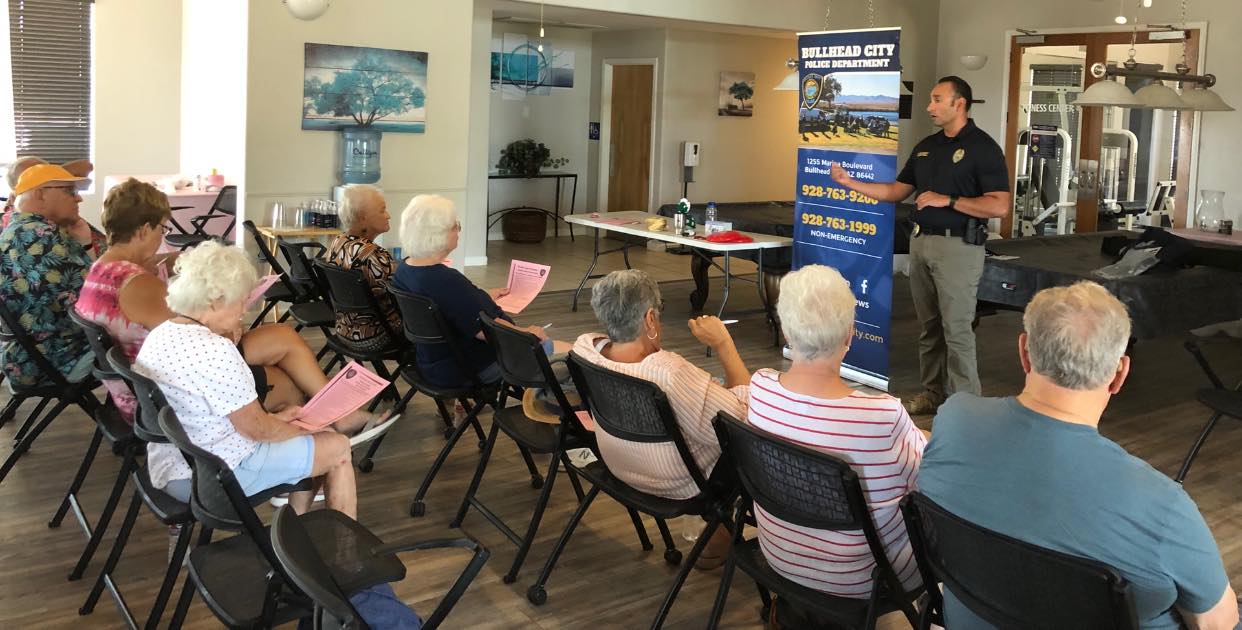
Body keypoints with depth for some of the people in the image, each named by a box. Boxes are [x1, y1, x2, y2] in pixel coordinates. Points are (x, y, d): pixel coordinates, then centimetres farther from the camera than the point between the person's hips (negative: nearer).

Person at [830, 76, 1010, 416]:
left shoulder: (982, 147, -9)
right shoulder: (926, 146, 13)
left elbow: (999, 206, -16)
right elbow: (896, 191, 16)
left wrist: (947, 200, -18)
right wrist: (851, 182, 7)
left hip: (958, 246, -7)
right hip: (922, 242, 7)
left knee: (956, 327, -5)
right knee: (929, 325, 13)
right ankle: (933, 391, 23)